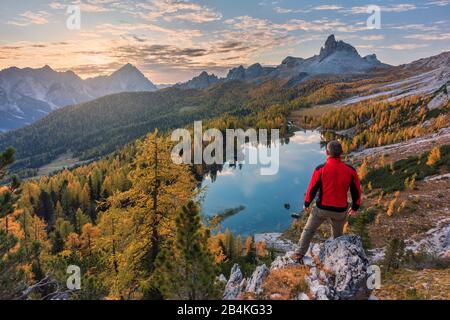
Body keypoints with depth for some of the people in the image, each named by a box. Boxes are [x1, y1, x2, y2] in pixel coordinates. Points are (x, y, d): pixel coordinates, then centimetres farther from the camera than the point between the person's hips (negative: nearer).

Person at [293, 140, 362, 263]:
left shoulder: (321, 169, -16)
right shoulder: (350, 170, -9)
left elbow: (312, 188, -9)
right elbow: (356, 191, 1)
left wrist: (306, 204, 7)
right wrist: (355, 207, 17)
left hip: (322, 208, -2)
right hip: (341, 210, 2)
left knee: (309, 230, 15)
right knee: (338, 235, 25)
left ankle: (299, 254, 10)